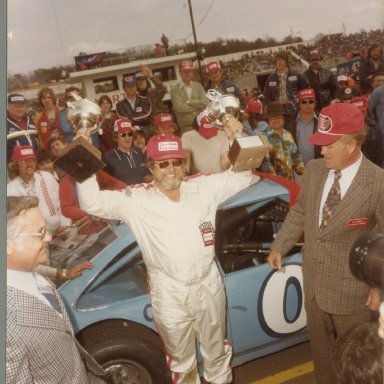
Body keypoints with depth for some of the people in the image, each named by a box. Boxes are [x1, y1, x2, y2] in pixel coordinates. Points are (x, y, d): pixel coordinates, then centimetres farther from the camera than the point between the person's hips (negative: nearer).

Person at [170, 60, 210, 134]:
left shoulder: (198, 86, 10)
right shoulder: (175, 89, -2)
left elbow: (206, 102, -3)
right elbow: (180, 108, -15)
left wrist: (189, 102, -10)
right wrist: (198, 106, -6)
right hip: (185, 127, -3)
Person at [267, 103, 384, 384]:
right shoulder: (314, 169, -6)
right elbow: (300, 211, 8)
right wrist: (279, 246, 7)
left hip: (352, 290, -5)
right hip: (314, 282, 5)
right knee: (320, 347, 27)